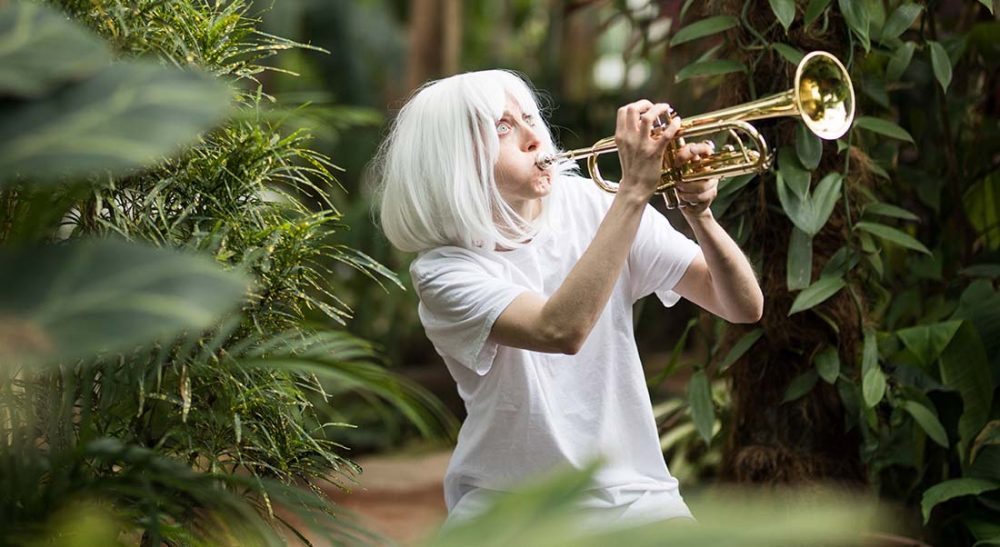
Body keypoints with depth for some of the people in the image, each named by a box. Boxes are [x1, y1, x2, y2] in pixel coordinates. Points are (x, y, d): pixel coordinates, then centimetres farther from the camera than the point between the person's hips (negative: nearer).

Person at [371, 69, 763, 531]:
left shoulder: (593, 207, 0)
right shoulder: (444, 269, -11)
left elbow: (744, 307, -3)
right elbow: (562, 331, -30)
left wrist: (699, 213, -21)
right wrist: (634, 191, -30)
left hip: (632, 498, 3)